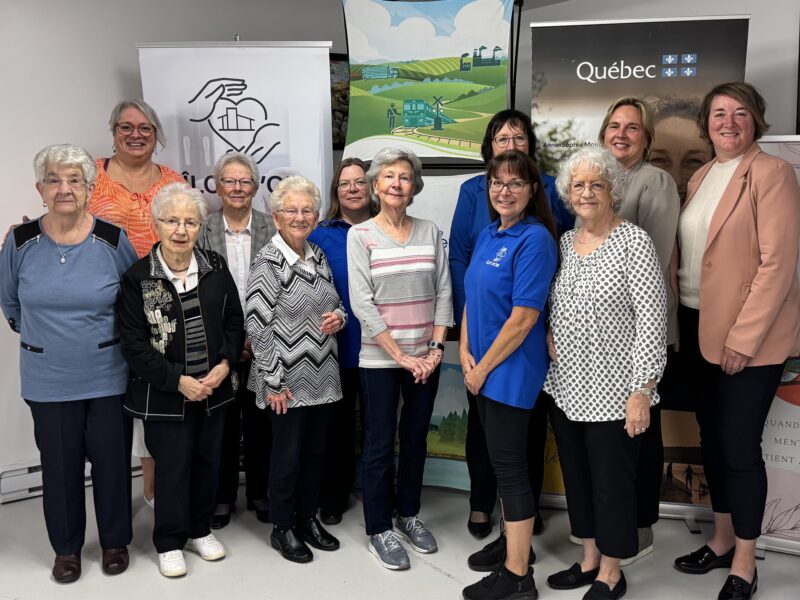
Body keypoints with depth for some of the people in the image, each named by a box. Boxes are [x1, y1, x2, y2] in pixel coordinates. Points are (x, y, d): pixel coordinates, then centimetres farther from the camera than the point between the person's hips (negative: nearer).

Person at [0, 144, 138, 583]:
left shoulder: (113, 241, -8)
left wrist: (120, 335, 7)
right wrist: (39, 333, 14)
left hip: (109, 376, -1)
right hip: (49, 379, 1)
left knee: (112, 459, 9)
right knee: (59, 463, 11)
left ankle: (115, 541, 30)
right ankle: (66, 547, 31)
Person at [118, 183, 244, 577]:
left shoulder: (215, 268, 0)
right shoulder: (138, 278, -10)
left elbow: (234, 320, 6)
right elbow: (134, 345, -11)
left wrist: (226, 363, -9)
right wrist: (178, 380, -17)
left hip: (213, 389, 4)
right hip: (165, 394, -3)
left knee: (208, 462, 15)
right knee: (172, 467, 7)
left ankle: (199, 530, 36)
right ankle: (169, 542, 27)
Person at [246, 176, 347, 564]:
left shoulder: (318, 256, 8)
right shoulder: (268, 262, -12)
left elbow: (335, 303, 20)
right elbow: (258, 325, -15)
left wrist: (338, 317, -4)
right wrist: (272, 381, -16)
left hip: (322, 374, 6)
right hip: (288, 379, -6)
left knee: (315, 450, 15)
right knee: (288, 454, 5)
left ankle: (308, 518, 32)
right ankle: (283, 528, 23)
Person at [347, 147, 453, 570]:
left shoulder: (430, 233, 5)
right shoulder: (360, 235, -5)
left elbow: (443, 293, 4)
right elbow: (362, 303, -11)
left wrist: (435, 349, -6)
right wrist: (401, 355, -14)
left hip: (425, 358, 3)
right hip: (379, 359, -3)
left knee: (416, 440, 15)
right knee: (380, 445, 5)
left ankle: (409, 515, 33)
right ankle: (379, 529, 21)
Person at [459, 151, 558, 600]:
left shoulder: (535, 240, -16)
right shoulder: (487, 235, 10)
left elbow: (523, 318, -20)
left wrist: (483, 368, -14)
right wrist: (465, 351, 2)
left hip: (511, 371, -8)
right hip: (482, 370, 8)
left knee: (510, 465, 0)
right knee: (502, 461, 16)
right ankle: (515, 544, 32)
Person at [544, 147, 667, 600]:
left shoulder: (634, 242, -11)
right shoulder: (565, 242, 8)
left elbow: (652, 320, -15)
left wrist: (641, 391, -17)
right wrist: (550, 340, 0)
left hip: (613, 392, -6)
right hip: (566, 387, 6)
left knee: (612, 481, 6)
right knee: (576, 476, 17)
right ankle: (590, 558, 36)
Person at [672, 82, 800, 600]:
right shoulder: (700, 178, 13)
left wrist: (743, 338, -18)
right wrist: (683, 324, 5)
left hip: (749, 335, -7)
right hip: (698, 327, 7)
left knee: (739, 445, -2)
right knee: (712, 438, 15)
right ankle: (722, 539, 31)